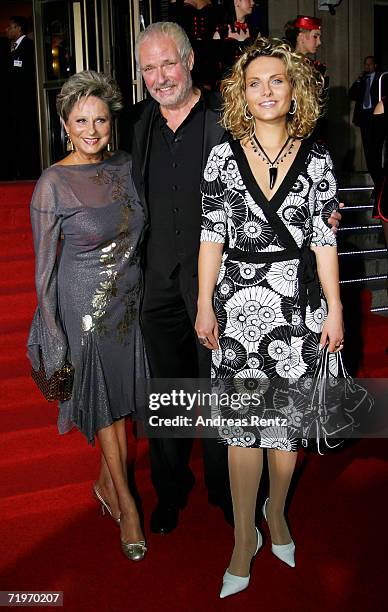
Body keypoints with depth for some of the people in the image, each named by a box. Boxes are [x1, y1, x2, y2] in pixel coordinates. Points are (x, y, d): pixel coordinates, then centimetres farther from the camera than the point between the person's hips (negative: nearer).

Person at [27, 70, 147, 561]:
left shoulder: (125, 167, 0)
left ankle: (106, 483, 40)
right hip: (84, 307, -5)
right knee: (104, 402, 9)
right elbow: (44, 267, -12)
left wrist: (148, 294, 10)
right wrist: (54, 337, -12)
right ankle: (126, 501, 28)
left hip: (130, 301, 5)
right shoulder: (54, 183, -15)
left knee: (121, 399, 16)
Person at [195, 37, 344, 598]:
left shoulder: (316, 160, 4)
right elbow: (213, 236, 1)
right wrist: (205, 305, -2)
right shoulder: (223, 157, 3)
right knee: (242, 424, 2)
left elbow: (324, 238, 3)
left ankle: (276, 513, 34)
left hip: (298, 302, 1)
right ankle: (245, 536, 18)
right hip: (239, 302, 0)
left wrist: (335, 309, 0)